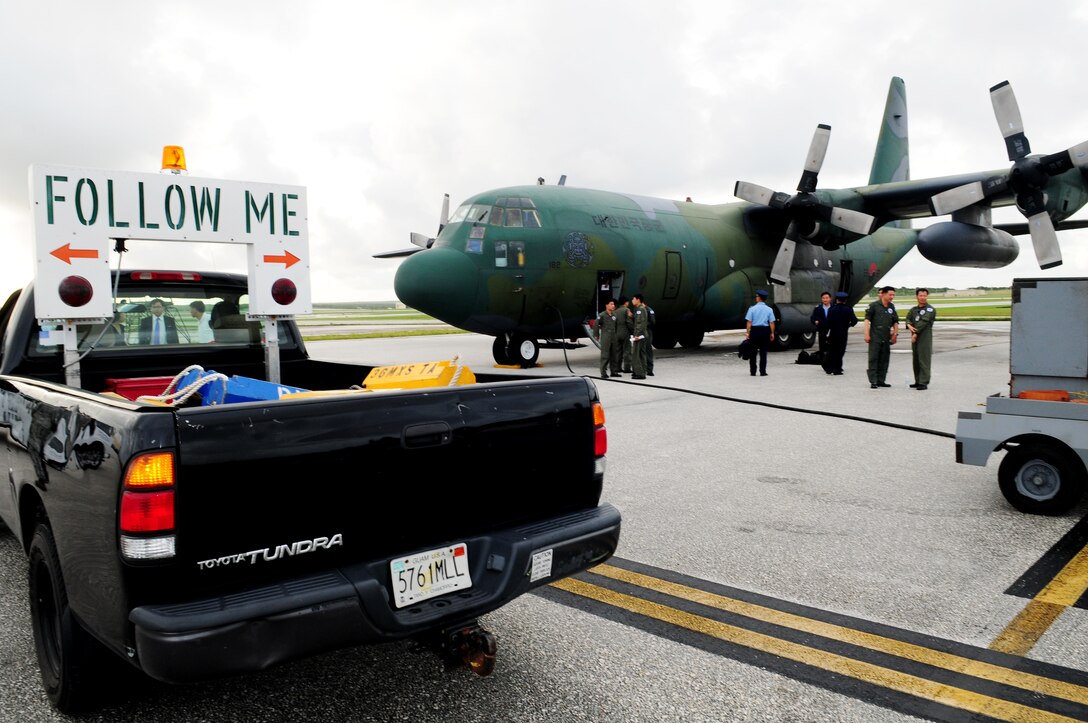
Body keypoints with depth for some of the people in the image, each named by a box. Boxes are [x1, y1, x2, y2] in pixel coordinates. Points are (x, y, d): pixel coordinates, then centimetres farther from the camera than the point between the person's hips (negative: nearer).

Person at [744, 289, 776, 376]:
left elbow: (749, 322, -8)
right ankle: (762, 371, 5)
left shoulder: (752, 308, -5)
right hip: (765, 331, 1)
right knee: (763, 352, 6)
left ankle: (753, 371, 10)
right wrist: (772, 333, 5)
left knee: (753, 352, 8)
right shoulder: (769, 309, 1)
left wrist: (747, 332, -6)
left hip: (754, 331, -1)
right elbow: (771, 322, -2)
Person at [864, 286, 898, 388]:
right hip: (875, 337, -6)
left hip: (886, 338, 6)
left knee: (884, 360, 7)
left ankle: (881, 380, 15)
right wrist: (867, 334, -12)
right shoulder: (874, 305, -4)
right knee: (873, 359, -5)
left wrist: (895, 334, 12)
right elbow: (867, 320, -6)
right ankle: (873, 381, -3)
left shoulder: (892, 307, 12)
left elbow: (895, 322, 19)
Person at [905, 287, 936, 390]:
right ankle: (918, 381, 21)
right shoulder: (913, 309, 17)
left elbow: (923, 322, -14)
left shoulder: (930, 310, -4)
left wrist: (915, 334, -18)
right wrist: (909, 325, -19)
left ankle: (924, 383, -8)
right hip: (915, 339, 7)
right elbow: (908, 318, 3)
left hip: (925, 339, -7)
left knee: (924, 360, -9)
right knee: (916, 360, 12)